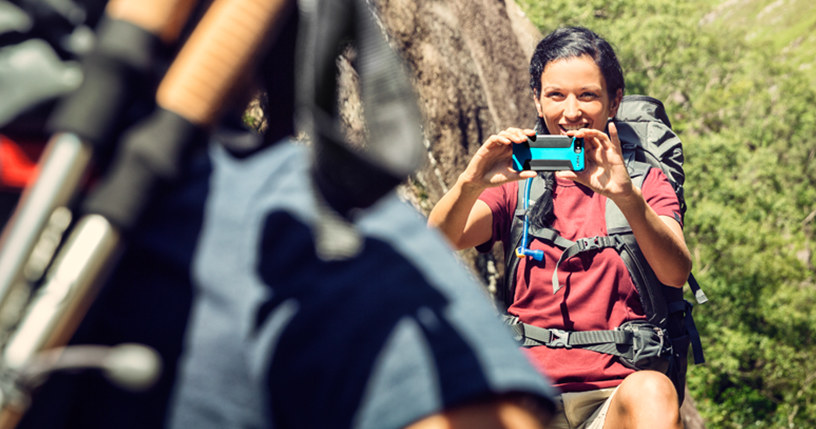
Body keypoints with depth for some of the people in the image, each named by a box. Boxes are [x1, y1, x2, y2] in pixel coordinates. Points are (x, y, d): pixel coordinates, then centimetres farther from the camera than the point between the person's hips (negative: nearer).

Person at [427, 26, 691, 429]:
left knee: (652, 390, -35)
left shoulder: (646, 180, 11)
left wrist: (626, 196, -29)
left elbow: (676, 273, -10)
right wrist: (469, 184, -27)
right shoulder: (516, 178, 13)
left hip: (617, 392, -1)